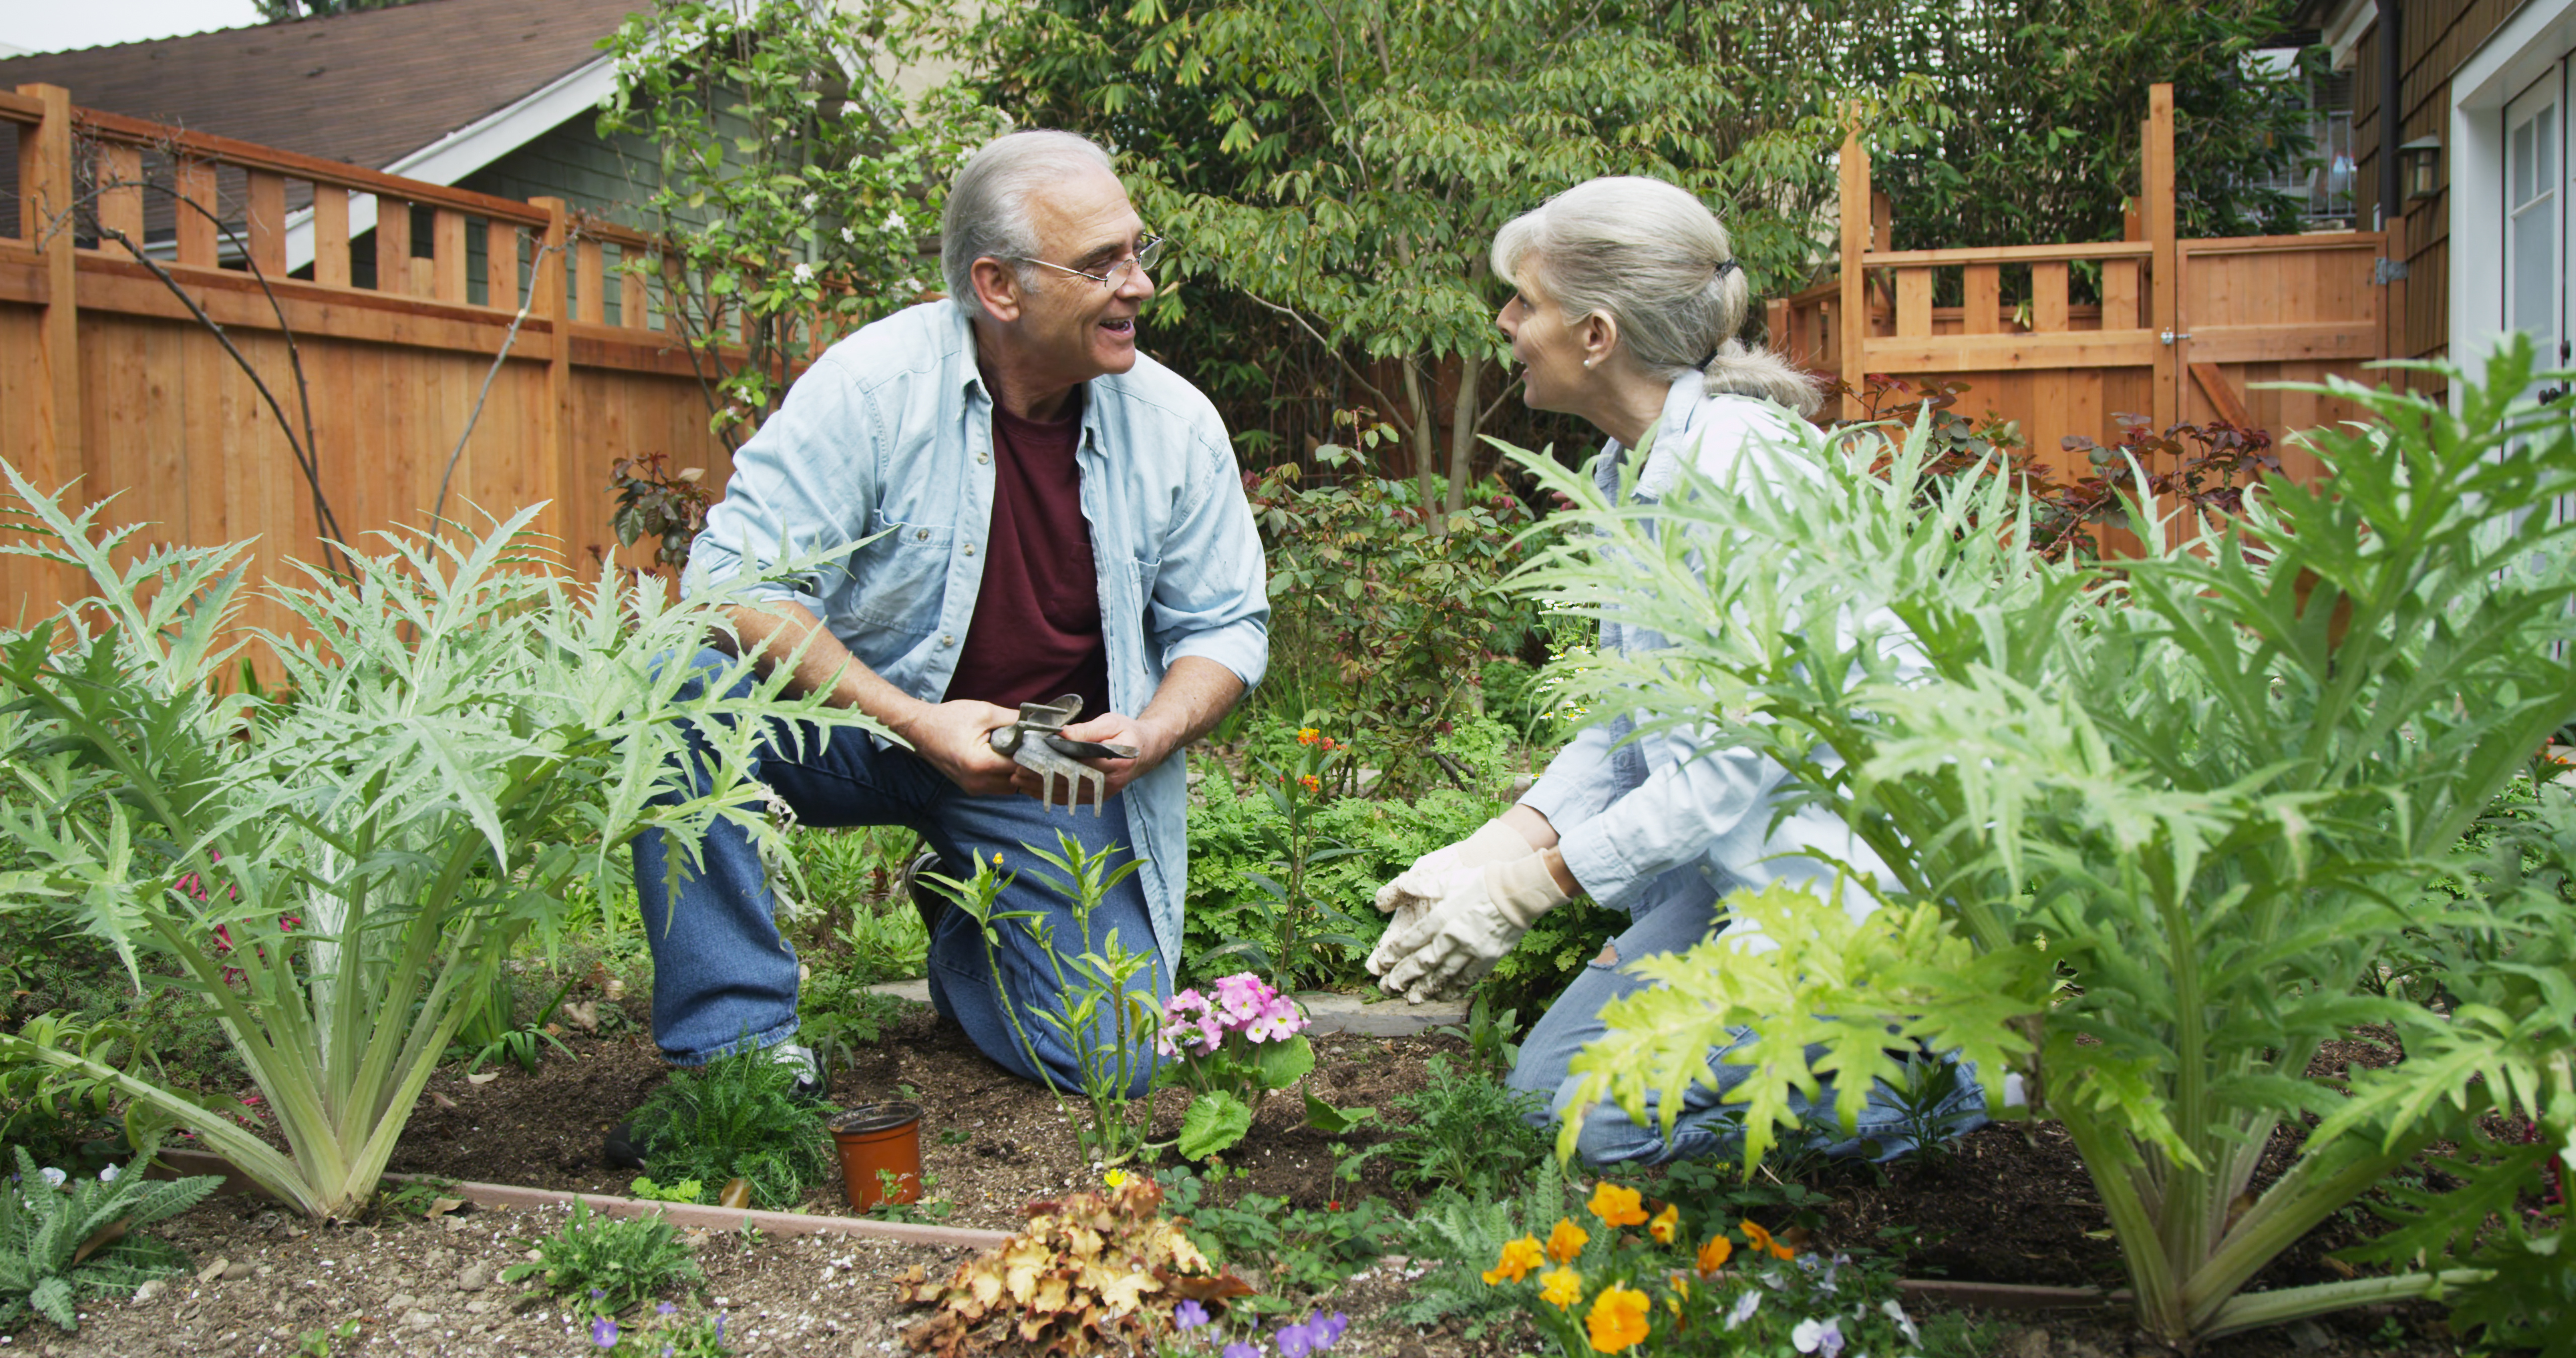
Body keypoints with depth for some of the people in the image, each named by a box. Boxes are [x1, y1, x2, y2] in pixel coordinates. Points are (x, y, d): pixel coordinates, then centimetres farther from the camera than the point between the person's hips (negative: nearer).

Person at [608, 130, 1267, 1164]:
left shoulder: (1178, 426, -7)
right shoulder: (873, 382, -18)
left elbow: (1225, 627, 3)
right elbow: (733, 576, -21)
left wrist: (1150, 734, -19)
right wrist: (917, 721, -29)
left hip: (1057, 772, 2)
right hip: (862, 728, -2)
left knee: (1108, 1061, -9)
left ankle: (966, 940, 27)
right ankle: (742, 1042, -16)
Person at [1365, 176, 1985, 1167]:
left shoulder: (1740, 463, -23)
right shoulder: (1626, 469, 7)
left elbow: (1742, 757, -24)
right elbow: (1629, 719, 10)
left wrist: (1529, 885, -17)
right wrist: (1497, 844, -3)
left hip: (1831, 868, -9)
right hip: (1729, 864, 9)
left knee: (1617, 1120, -14)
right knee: (1542, 1087, 7)